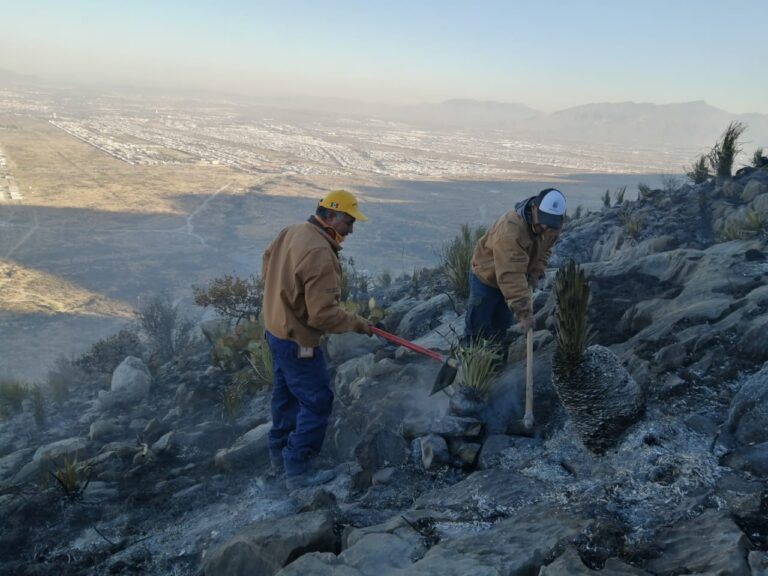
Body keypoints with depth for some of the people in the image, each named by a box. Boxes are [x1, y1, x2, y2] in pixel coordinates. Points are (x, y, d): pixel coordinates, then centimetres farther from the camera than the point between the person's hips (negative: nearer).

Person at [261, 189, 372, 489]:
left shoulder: (290, 231, -1)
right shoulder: (320, 254, -29)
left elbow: (267, 264, 14)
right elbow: (323, 314, -28)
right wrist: (356, 323, -13)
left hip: (276, 327, 10)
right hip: (298, 340, -10)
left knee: (285, 392, 24)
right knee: (317, 402, 3)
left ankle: (280, 453, 40)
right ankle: (298, 470, 14)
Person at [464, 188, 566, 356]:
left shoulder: (552, 226, -17)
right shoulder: (511, 230, -42)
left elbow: (543, 251, 4)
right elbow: (511, 277, -44)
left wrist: (534, 275, -12)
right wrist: (524, 312, -45)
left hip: (508, 277, 7)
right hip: (486, 275, -7)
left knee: (501, 326, 16)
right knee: (478, 326, -2)